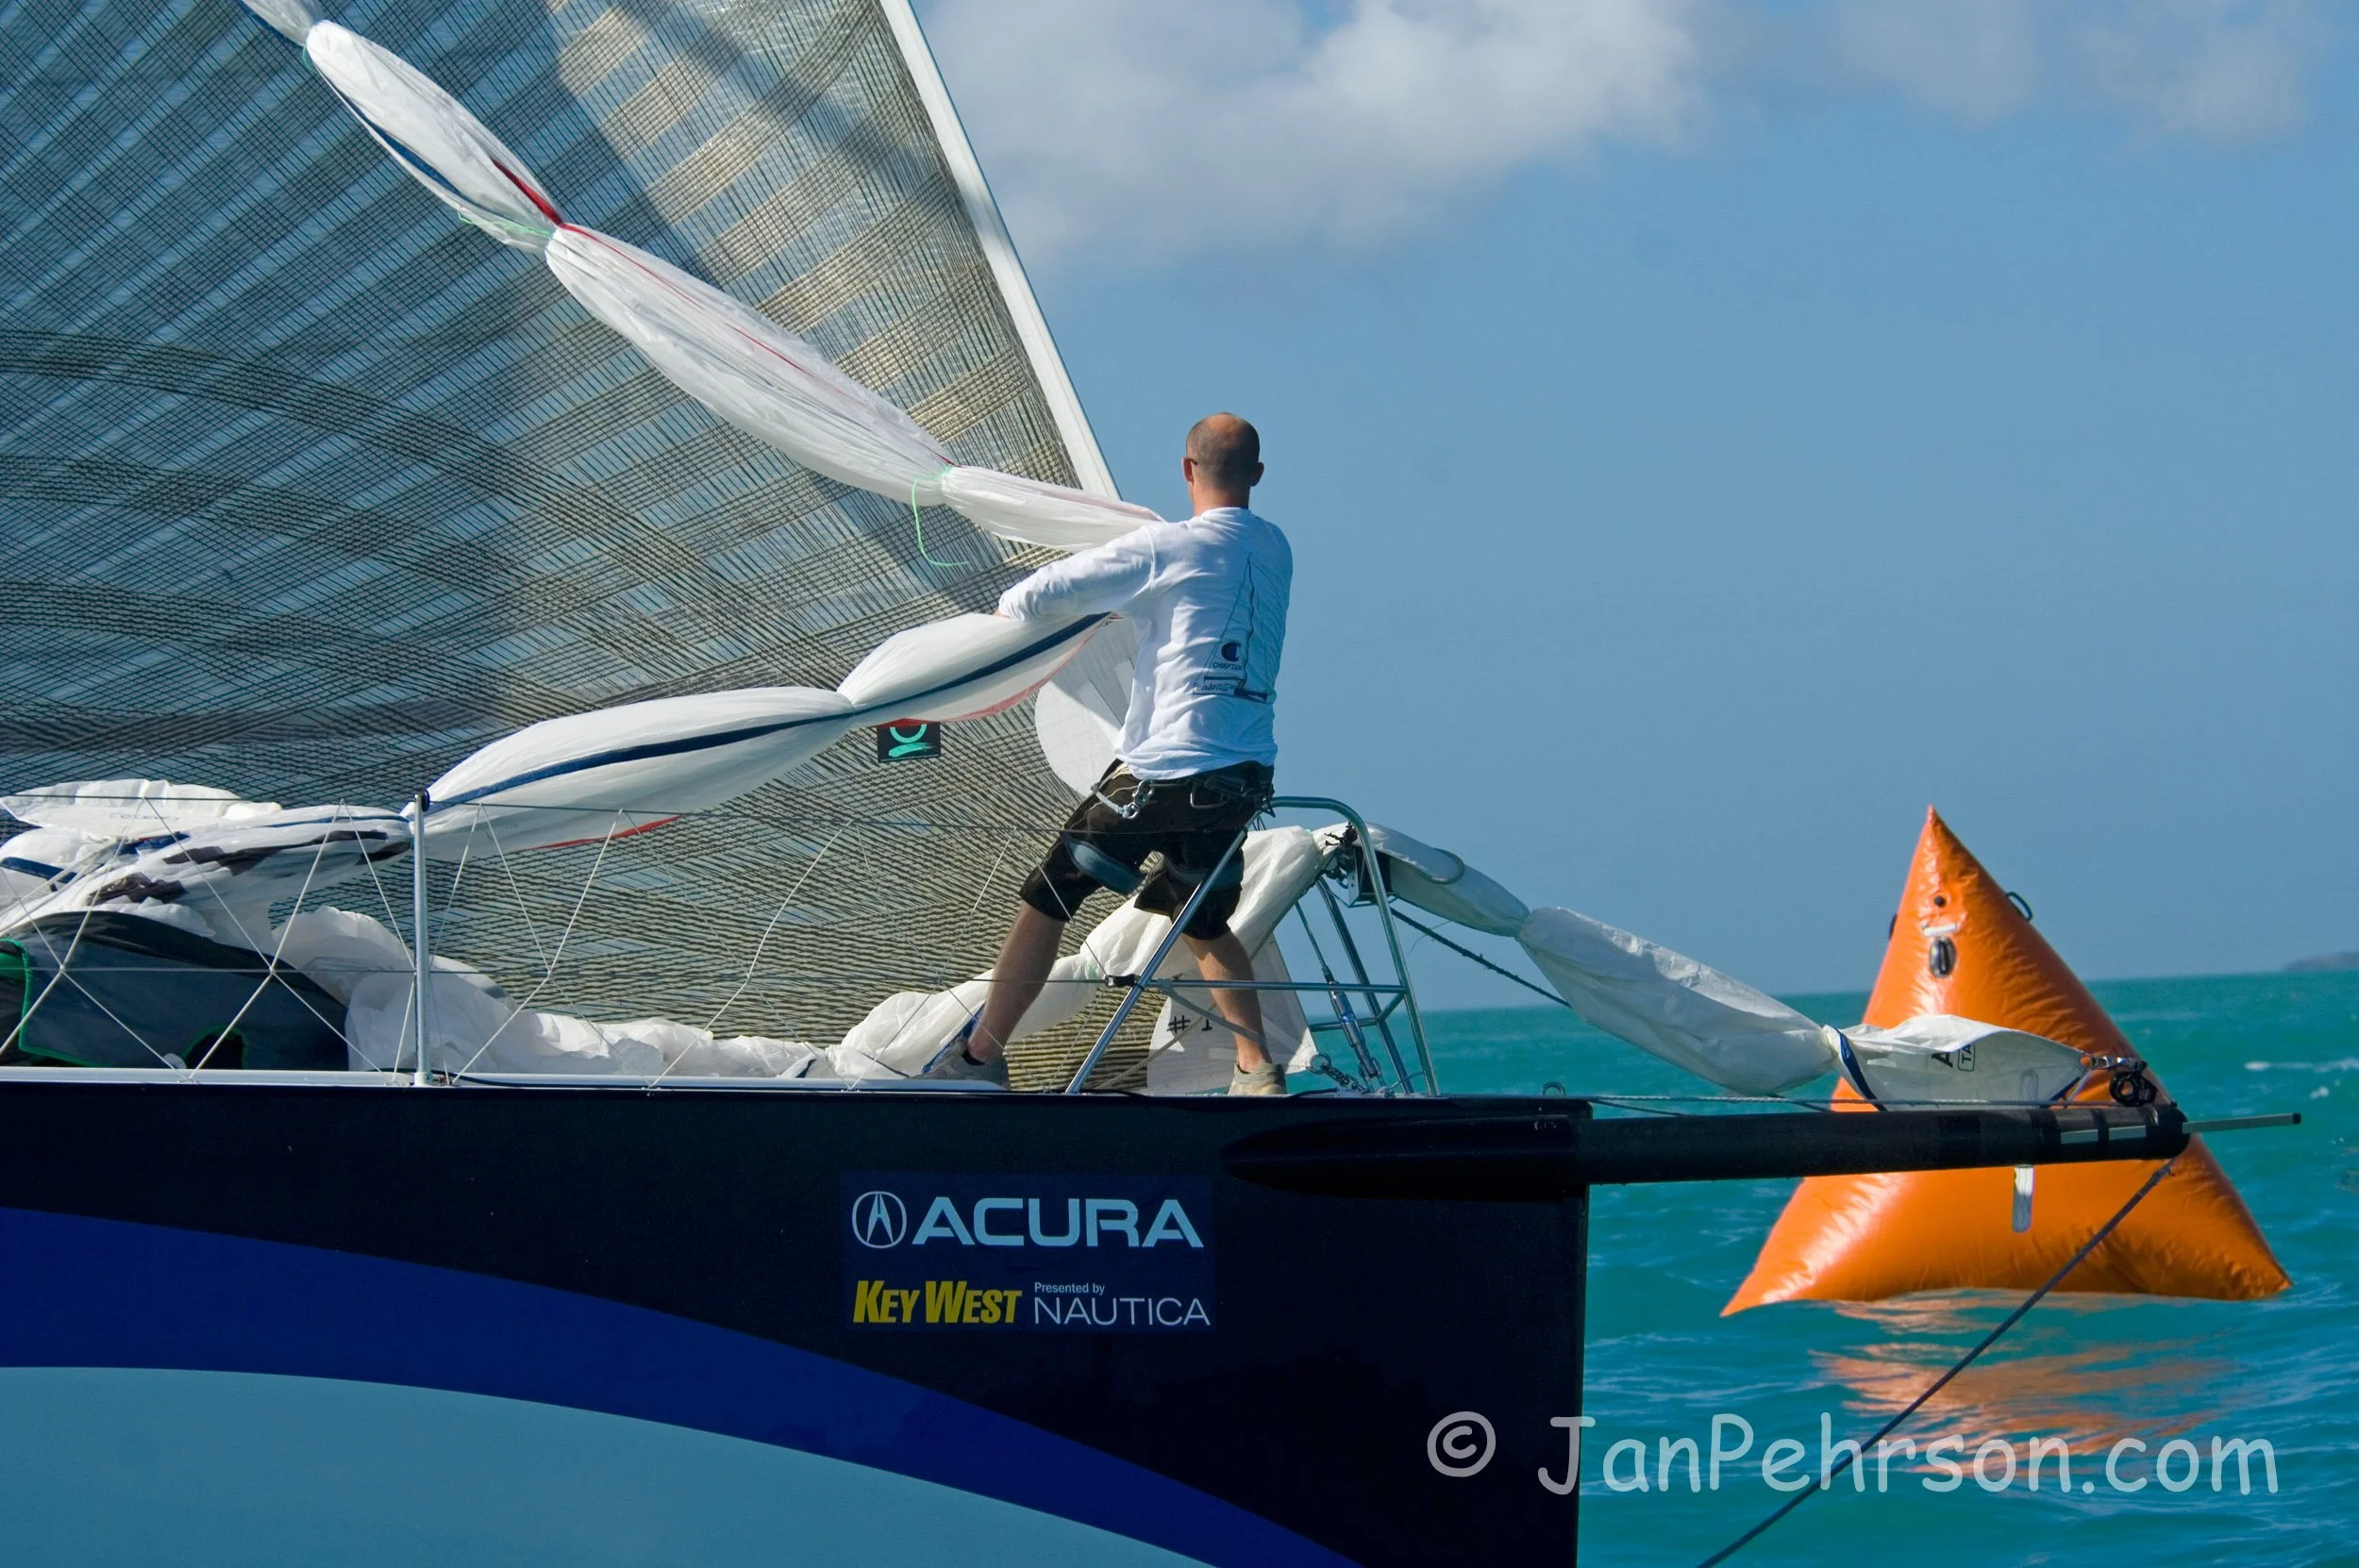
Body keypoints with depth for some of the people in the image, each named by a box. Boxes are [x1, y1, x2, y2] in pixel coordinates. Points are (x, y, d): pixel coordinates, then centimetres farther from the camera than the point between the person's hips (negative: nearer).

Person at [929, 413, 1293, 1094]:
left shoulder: (1164, 548, -9)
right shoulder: (1275, 550, 10)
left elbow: (1048, 590, -5)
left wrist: (1006, 609, 17)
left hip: (1162, 770, -6)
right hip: (1246, 776, 6)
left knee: (1047, 899, 5)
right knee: (1202, 920, 25)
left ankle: (979, 1057, 6)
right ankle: (1259, 1071, 17)